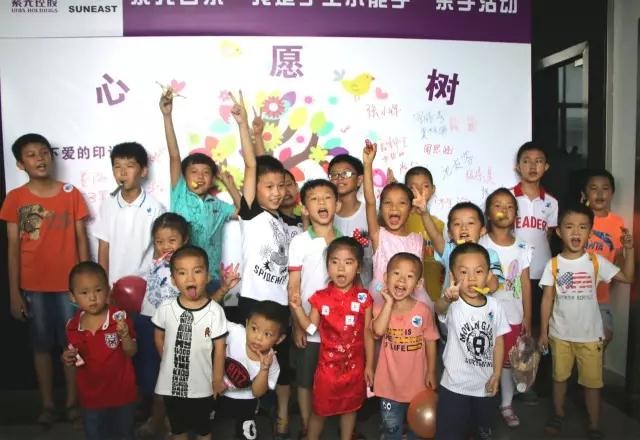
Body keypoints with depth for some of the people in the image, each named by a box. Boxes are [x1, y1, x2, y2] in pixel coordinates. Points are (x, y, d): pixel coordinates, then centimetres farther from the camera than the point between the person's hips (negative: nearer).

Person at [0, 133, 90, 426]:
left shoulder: (71, 193, -2)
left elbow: (81, 239, 1)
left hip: (69, 283, 0)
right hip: (33, 285, 0)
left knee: (72, 343, 9)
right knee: (42, 345, 12)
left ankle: (72, 402, 24)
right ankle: (47, 405, 25)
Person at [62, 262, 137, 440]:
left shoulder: (120, 318, -17)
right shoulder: (73, 326, -7)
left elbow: (131, 352, -12)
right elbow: (75, 358, 8)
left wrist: (124, 336, -30)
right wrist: (68, 359, -13)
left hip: (122, 392, -2)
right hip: (91, 396, 3)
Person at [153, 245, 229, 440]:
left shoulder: (215, 311, -19)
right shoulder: (166, 309, -12)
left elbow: (219, 347, -11)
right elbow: (159, 338, 5)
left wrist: (218, 378, -6)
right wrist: (170, 361, 7)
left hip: (201, 383, -2)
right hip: (171, 382, 2)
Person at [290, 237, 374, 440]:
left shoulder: (363, 298, -9)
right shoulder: (320, 297, -9)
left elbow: (368, 333, -2)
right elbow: (311, 328, -4)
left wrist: (369, 365, 0)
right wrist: (297, 308, -16)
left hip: (355, 365, 1)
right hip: (328, 365, -1)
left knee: (350, 407, 19)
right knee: (320, 409, 12)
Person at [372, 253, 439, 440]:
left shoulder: (423, 310, -12)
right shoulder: (381, 308, -10)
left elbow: (430, 342, -3)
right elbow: (379, 330, -30)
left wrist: (431, 372, -2)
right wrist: (389, 302, -24)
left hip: (416, 381, 0)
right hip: (389, 382, 0)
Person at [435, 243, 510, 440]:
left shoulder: (494, 306, -5)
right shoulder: (452, 305, -19)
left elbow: (498, 341, 4)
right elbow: (439, 308, -44)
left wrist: (496, 374, -3)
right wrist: (447, 298, -67)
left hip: (486, 386, 4)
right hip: (455, 387, -4)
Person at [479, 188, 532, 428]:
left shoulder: (522, 248, 0)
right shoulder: (480, 245, -8)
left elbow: (525, 284, 3)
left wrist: (527, 318, 4)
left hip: (513, 315, 2)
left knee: (507, 361, 14)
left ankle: (506, 405, 29)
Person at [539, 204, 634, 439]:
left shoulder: (596, 261, -6)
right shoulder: (553, 264, -8)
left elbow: (627, 277, -7)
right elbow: (547, 299, -4)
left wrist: (629, 251, -17)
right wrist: (543, 331, -2)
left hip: (590, 334, 0)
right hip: (560, 334, 1)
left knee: (592, 382, 10)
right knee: (559, 377, 18)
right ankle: (558, 414, 38)